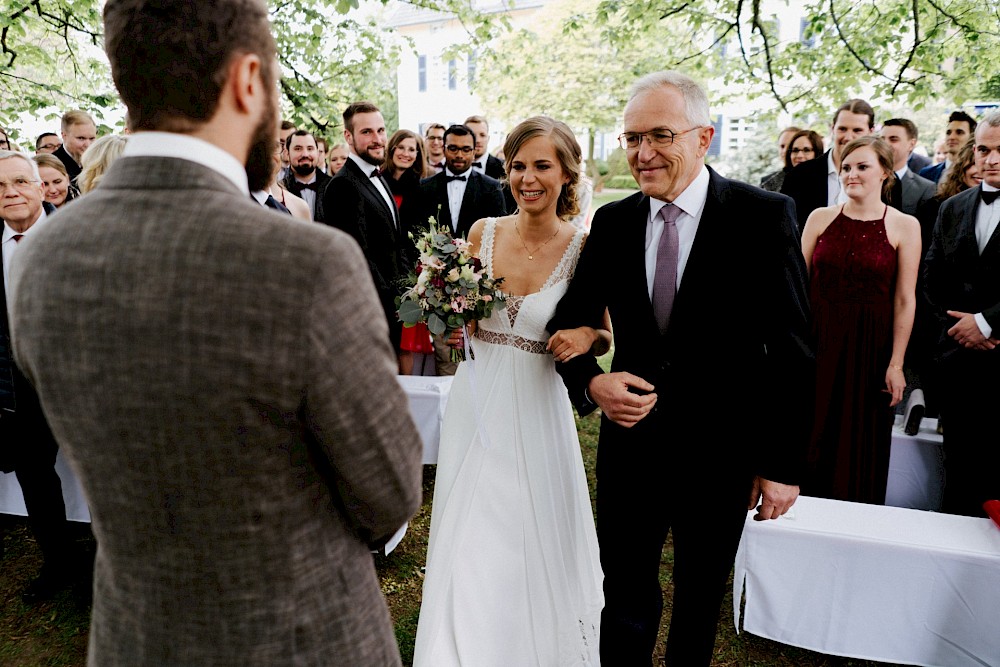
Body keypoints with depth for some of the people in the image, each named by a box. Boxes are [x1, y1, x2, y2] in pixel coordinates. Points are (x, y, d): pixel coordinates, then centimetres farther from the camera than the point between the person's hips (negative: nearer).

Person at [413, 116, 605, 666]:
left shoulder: (585, 248, -7)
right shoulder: (483, 233, 1)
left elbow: (604, 336, 2)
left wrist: (587, 336, -20)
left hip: (537, 412, -2)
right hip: (477, 406, 3)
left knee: (537, 546, 10)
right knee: (471, 547, 10)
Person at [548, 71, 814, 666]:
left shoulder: (764, 216, -11)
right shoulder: (613, 222, -1)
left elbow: (793, 350, -10)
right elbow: (571, 320, 4)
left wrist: (784, 464, -9)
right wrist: (591, 381, -16)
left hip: (722, 452, -1)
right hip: (631, 441, 2)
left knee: (701, 596, 22)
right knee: (625, 597, 15)